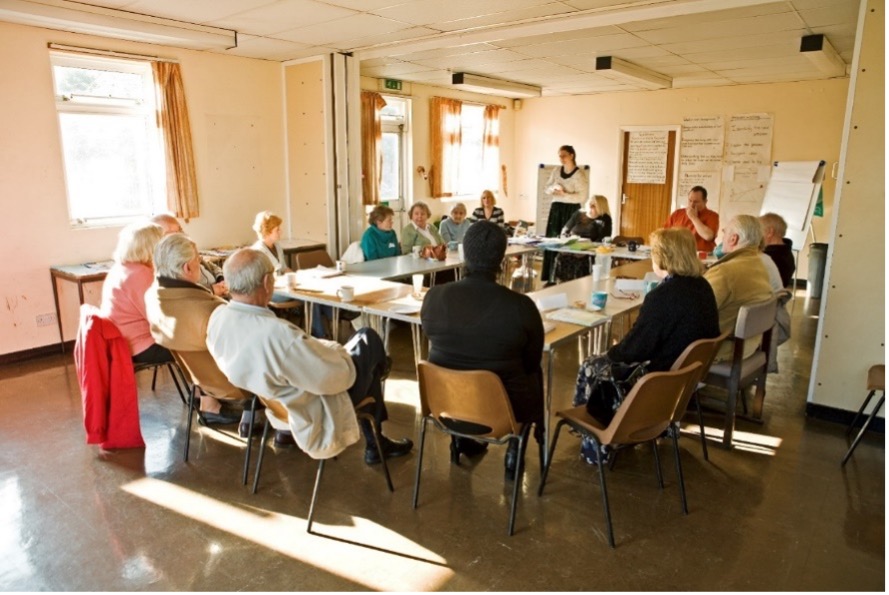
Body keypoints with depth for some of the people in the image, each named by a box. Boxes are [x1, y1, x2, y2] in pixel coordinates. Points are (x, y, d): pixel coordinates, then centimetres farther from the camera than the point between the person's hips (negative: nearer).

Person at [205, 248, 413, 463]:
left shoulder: (217, 317, -13)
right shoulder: (278, 334, -40)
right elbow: (338, 377, -28)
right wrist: (337, 350, -5)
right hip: (312, 420, -8)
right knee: (369, 341, 10)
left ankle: (375, 443, 37)